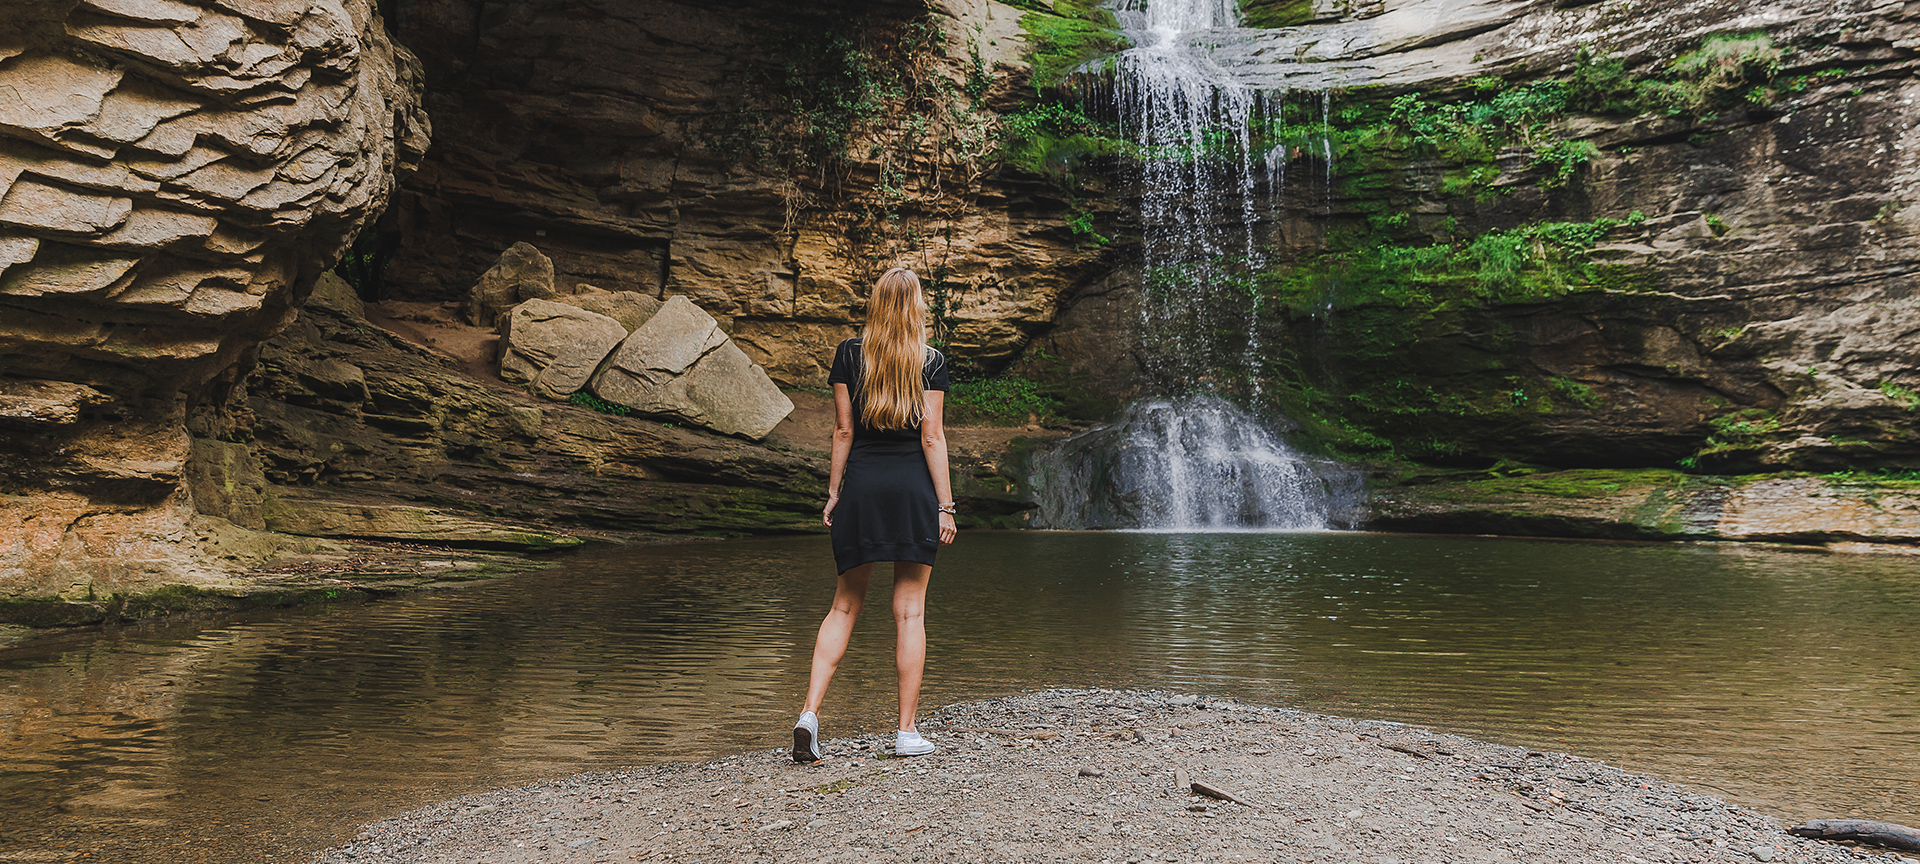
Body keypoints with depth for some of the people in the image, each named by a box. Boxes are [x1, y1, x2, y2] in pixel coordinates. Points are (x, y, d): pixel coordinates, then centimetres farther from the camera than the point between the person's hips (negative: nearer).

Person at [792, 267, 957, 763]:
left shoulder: (849, 354, 4)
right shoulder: (931, 361, -1)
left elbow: (843, 430, 3)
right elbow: (932, 436, -5)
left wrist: (834, 491, 9)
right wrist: (945, 505, -2)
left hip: (861, 485, 2)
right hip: (914, 486, -2)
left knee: (845, 605, 10)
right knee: (910, 611, 3)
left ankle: (810, 712, -2)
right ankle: (906, 731, 6)